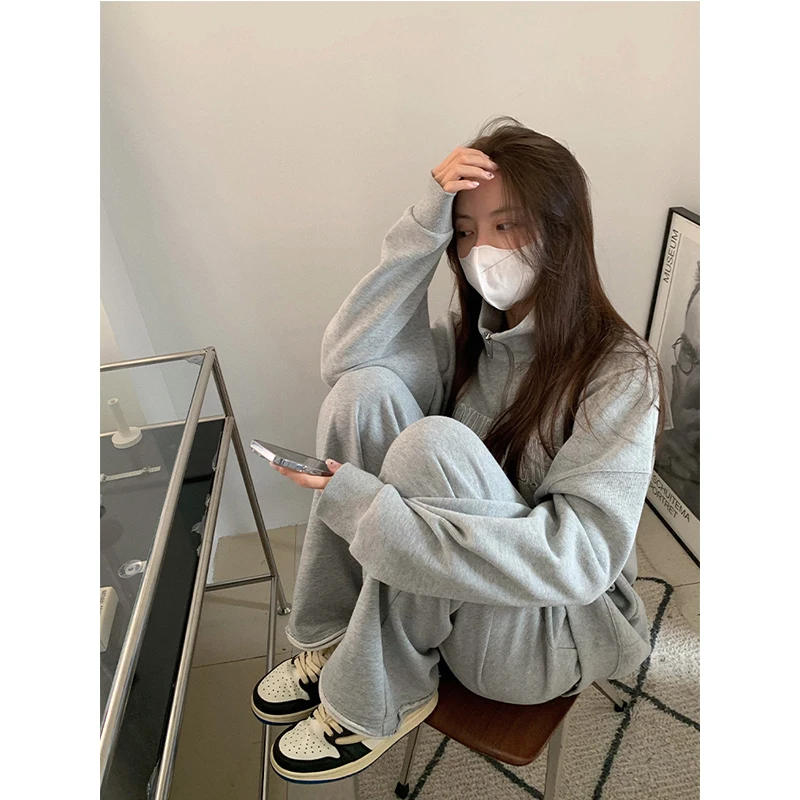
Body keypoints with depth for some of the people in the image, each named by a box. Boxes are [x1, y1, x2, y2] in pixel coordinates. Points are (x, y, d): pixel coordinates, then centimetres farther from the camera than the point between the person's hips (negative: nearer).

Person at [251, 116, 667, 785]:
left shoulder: (621, 370, -17)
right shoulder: (472, 335, 1)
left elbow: (579, 557, -26)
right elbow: (345, 358, -14)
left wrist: (366, 507, -34)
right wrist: (424, 228, -20)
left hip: (553, 630, -4)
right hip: (442, 587, 5)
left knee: (433, 441, -31)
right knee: (365, 390, -18)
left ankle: (374, 703, -10)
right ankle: (333, 642, -7)